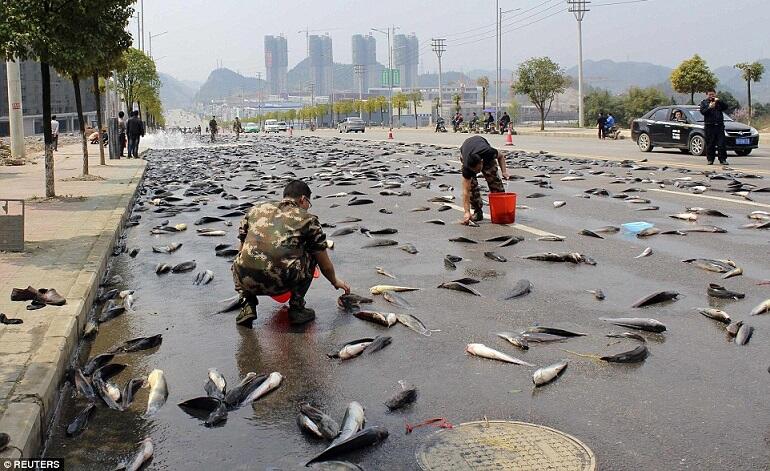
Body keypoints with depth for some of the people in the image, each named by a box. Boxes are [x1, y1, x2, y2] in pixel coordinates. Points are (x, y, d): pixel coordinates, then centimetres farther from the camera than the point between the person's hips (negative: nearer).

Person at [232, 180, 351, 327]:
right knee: (311, 254, 26)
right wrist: (335, 282, 41)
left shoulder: (256, 209, 22)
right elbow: (325, 265, 20)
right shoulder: (307, 219, 14)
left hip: (247, 281, 3)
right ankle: (296, 307, 19)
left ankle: (248, 306, 16)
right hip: (281, 282, -3)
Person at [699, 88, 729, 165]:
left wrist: (719, 101, -12)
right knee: (710, 144, 0)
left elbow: (725, 107, 1)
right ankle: (710, 159, 5)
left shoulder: (719, 102, 17)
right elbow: (702, 111, -3)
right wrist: (709, 107, -18)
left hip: (719, 125, 1)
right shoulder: (704, 103, 12)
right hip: (709, 126, -1)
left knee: (721, 144, -5)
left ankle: (723, 159, -3)